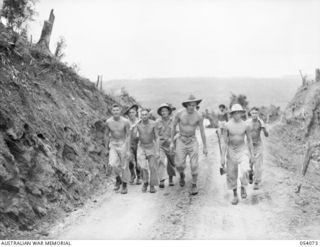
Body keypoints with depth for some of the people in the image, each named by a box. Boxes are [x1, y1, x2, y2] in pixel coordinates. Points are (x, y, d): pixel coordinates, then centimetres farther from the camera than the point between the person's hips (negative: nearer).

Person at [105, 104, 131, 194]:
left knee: (124, 166, 3)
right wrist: (107, 148, 11)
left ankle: (124, 186, 21)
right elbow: (107, 134, 6)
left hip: (123, 144, -2)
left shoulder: (125, 121, -15)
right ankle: (118, 179, 7)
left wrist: (128, 150, -14)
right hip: (113, 145, 2)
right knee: (113, 163, -19)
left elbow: (128, 136, -10)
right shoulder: (108, 121, -7)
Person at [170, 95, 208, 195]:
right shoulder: (179, 114, -14)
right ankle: (182, 175, 33)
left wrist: (205, 147, -1)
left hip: (192, 141, 0)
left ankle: (194, 185, 14)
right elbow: (173, 127, -1)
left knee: (194, 165, -6)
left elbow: (202, 131, -5)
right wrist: (171, 142, -1)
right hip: (181, 141, 0)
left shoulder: (199, 116, -13)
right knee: (179, 165, -3)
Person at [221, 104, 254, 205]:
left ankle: (243, 187, 6)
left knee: (244, 170, -24)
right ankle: (235, 196, 23)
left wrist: (252, 154, 3)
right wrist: (223, 157, -10)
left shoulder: (246, 125, -9)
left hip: (242, 150, -1)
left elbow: (249, 140, 2)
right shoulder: (227, 125, -11)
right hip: (231, 151, 1)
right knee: (232, 175, 5)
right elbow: (225, 142, -8)